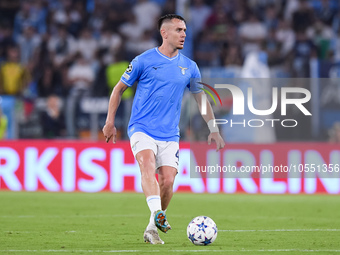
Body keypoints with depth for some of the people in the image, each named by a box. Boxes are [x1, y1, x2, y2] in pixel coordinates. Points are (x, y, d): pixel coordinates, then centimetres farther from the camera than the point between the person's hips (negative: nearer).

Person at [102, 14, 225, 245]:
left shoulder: (189, 67, 10)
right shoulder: (143, 61, 0)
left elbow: (201, 98, 21)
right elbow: (119, 89, 9)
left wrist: (214, 129, 15)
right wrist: (110, 122, 5)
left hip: (170, 135, 3)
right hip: (142, 129, -3)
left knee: (167, 181, -8)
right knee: (148, 164, -30)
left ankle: (152, 230, 10)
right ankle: (157, 213, -48)